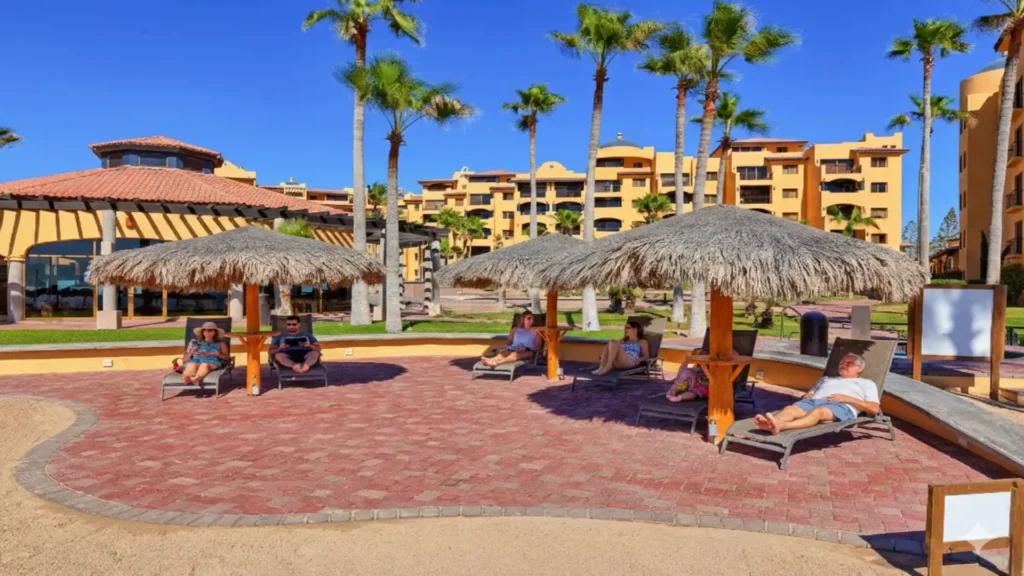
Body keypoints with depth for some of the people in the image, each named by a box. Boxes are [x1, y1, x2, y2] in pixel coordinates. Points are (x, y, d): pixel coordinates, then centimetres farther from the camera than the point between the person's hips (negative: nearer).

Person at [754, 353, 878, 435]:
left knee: (818, 411, -42)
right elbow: (807, 395, 33)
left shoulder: (866, 383, 30)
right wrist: (806, 396, 7)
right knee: (790, 409, -32)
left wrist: (847, 398, 0)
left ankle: (780, 426, -69)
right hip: (814, 400, 5)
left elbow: (874, 409, 13)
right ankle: (770, 424, -65)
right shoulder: (826, 379, 42)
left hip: (842, 407, -5)